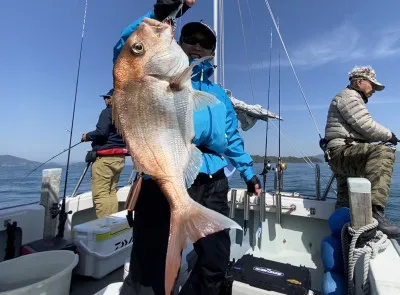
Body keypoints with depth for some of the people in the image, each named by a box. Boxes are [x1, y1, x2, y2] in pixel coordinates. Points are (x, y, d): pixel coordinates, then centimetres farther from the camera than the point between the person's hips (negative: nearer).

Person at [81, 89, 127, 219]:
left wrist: (87, 136, 0)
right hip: (119, 158, 8)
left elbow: (101, 132, -18)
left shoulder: (107, 112, -5)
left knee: (100, 194, -6)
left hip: (105, 158, -8)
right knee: (111, 192, 11)